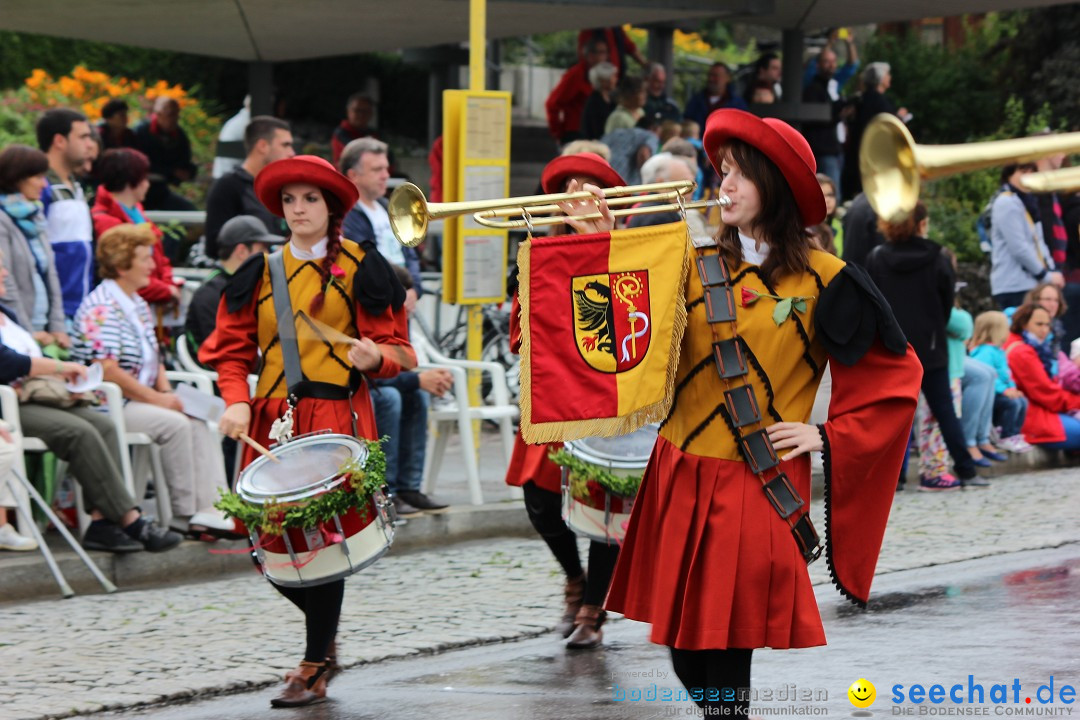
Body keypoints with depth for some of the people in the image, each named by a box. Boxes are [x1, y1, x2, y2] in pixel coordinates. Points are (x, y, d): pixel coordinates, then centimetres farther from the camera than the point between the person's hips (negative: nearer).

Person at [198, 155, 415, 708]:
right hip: (271, 420, 4)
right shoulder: (260, 271, 13)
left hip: (336, 418, -4)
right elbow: (233, 346, 12)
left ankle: (314, 669, 4)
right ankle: (325, 637, 26)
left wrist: (373, 356, -21)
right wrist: (236, 400, -5)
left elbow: (396, 349, 2)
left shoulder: (360, 267, 3)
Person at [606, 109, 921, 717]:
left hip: (759, 489, -4)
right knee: (684, 650, 6)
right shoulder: (697, 268, 8)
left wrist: (826, 436, -3)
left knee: (726, 658, -7)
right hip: (681, 479, 4)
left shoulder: (823, 281, -3)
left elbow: (895, 378, 2)